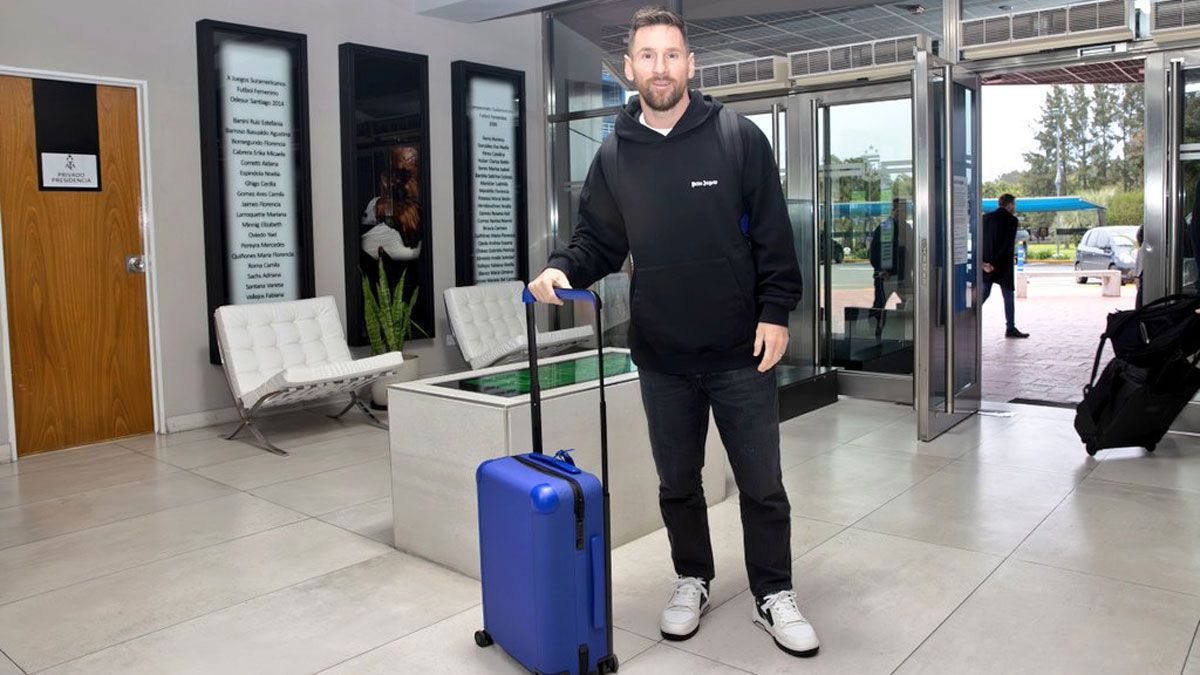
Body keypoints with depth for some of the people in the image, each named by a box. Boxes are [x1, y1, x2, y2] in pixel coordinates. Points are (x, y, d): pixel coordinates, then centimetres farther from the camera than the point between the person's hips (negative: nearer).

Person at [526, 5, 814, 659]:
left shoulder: (739, 138, -3)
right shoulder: (614, 154, 5)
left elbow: (773, 236, -3)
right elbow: (598, 240, 8)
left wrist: (775, 312, -9)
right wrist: (563, 268, -12)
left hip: (741, 352, -2)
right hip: (661, 358, 3)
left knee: (762, 485, 7)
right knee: (677, 483, 16)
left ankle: (773, 595, 26)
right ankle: (692, 581, 37)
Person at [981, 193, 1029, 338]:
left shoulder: (986, 218, 7)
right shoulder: (1011, 220, -10)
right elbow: (1008, 245, -15)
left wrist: (982, 263, -2)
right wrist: (995, 265, -14)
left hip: (986, 265, 5)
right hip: (1003, 266, -5)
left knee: (984, 294, 10)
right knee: (1008, 296, 5)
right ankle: (1010, 329, 11)